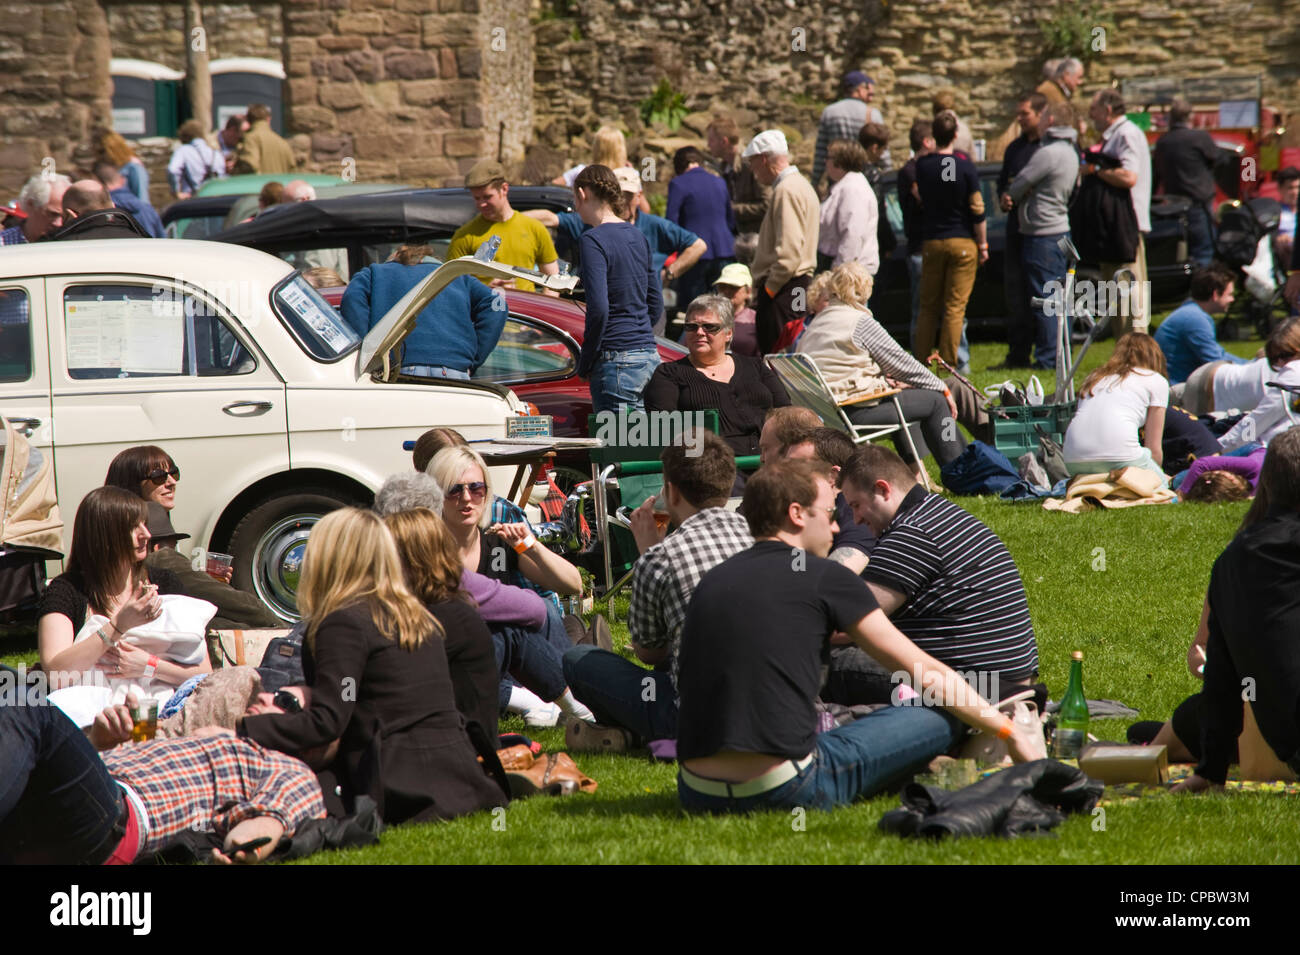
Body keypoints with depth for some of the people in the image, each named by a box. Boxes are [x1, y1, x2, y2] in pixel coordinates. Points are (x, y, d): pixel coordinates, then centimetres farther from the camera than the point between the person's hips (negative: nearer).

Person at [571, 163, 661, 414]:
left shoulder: (593, 240, -10)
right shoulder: (637, 236, 14)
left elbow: (599, 309, -17)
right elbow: (655, 302, 20)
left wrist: (585, 364, -8)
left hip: (617, 360, -8)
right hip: (650, 356, 8)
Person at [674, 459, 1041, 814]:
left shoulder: (712, 581, 15)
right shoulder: (824, 576, 0)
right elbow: (926, 673, 6)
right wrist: (1010, 732, 17)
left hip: (696, 793, 6)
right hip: (782, 788, -6)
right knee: (939, 716, 4)